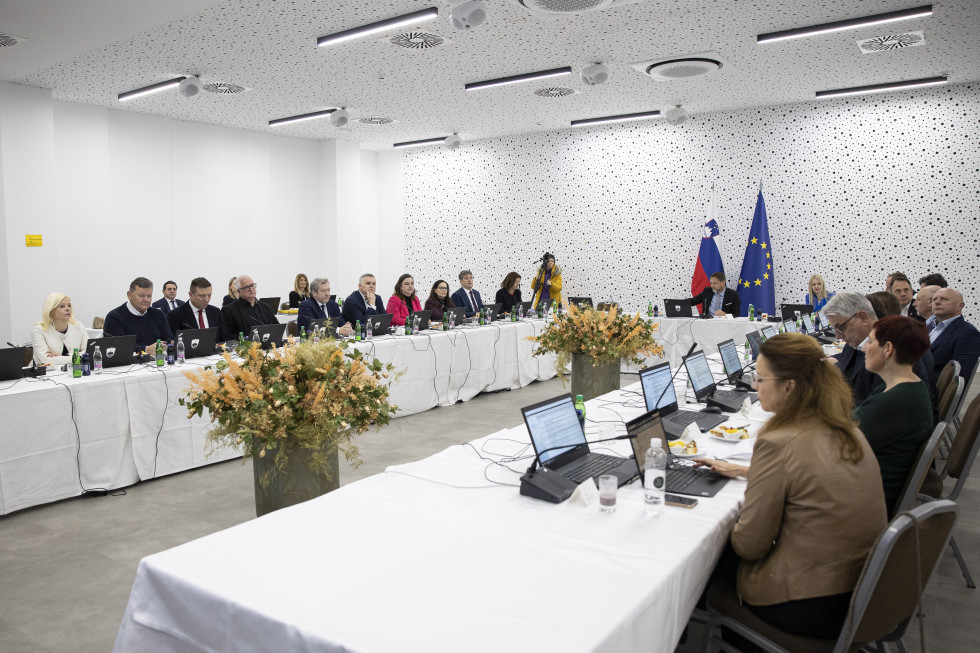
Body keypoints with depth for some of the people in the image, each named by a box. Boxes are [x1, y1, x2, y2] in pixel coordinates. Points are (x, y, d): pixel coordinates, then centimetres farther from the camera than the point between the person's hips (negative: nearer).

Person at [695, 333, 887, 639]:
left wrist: (727, 529, 4)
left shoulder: (778, 442, -25)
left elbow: (748, 545, -18)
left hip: (814, 605, -7)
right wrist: (741, 470, 27)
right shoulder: (847, 431, 1)